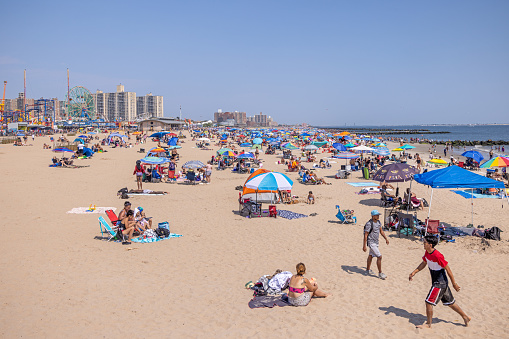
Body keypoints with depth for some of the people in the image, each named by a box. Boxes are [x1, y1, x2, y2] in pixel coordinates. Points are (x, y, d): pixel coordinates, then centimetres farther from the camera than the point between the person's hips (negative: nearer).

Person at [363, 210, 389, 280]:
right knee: (379, 257, -11)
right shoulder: (369, 224, -24)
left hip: (376, 242, 9)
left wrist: (386, 239, 14)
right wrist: (364, 246, -22)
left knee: (371, 255, 22)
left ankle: (368, 269, 38)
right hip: (371, 243, -9)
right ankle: (380, 273, -1)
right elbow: (365, 235, -22)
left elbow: (381, 231, 16)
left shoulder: (378, 221, 1)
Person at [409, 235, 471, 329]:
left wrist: (454, 283, -13)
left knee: (429, 302, -7)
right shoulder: (427, 253, 0)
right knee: (449, 302, 21)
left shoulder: (437, 256, -27)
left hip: (440, 283, -9)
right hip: (440, 282, 9)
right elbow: (423, 263, 16)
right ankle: (465, 317, 37)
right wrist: (414, 272, 6)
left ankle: (428, 324, 7)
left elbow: (448, 269, -20)